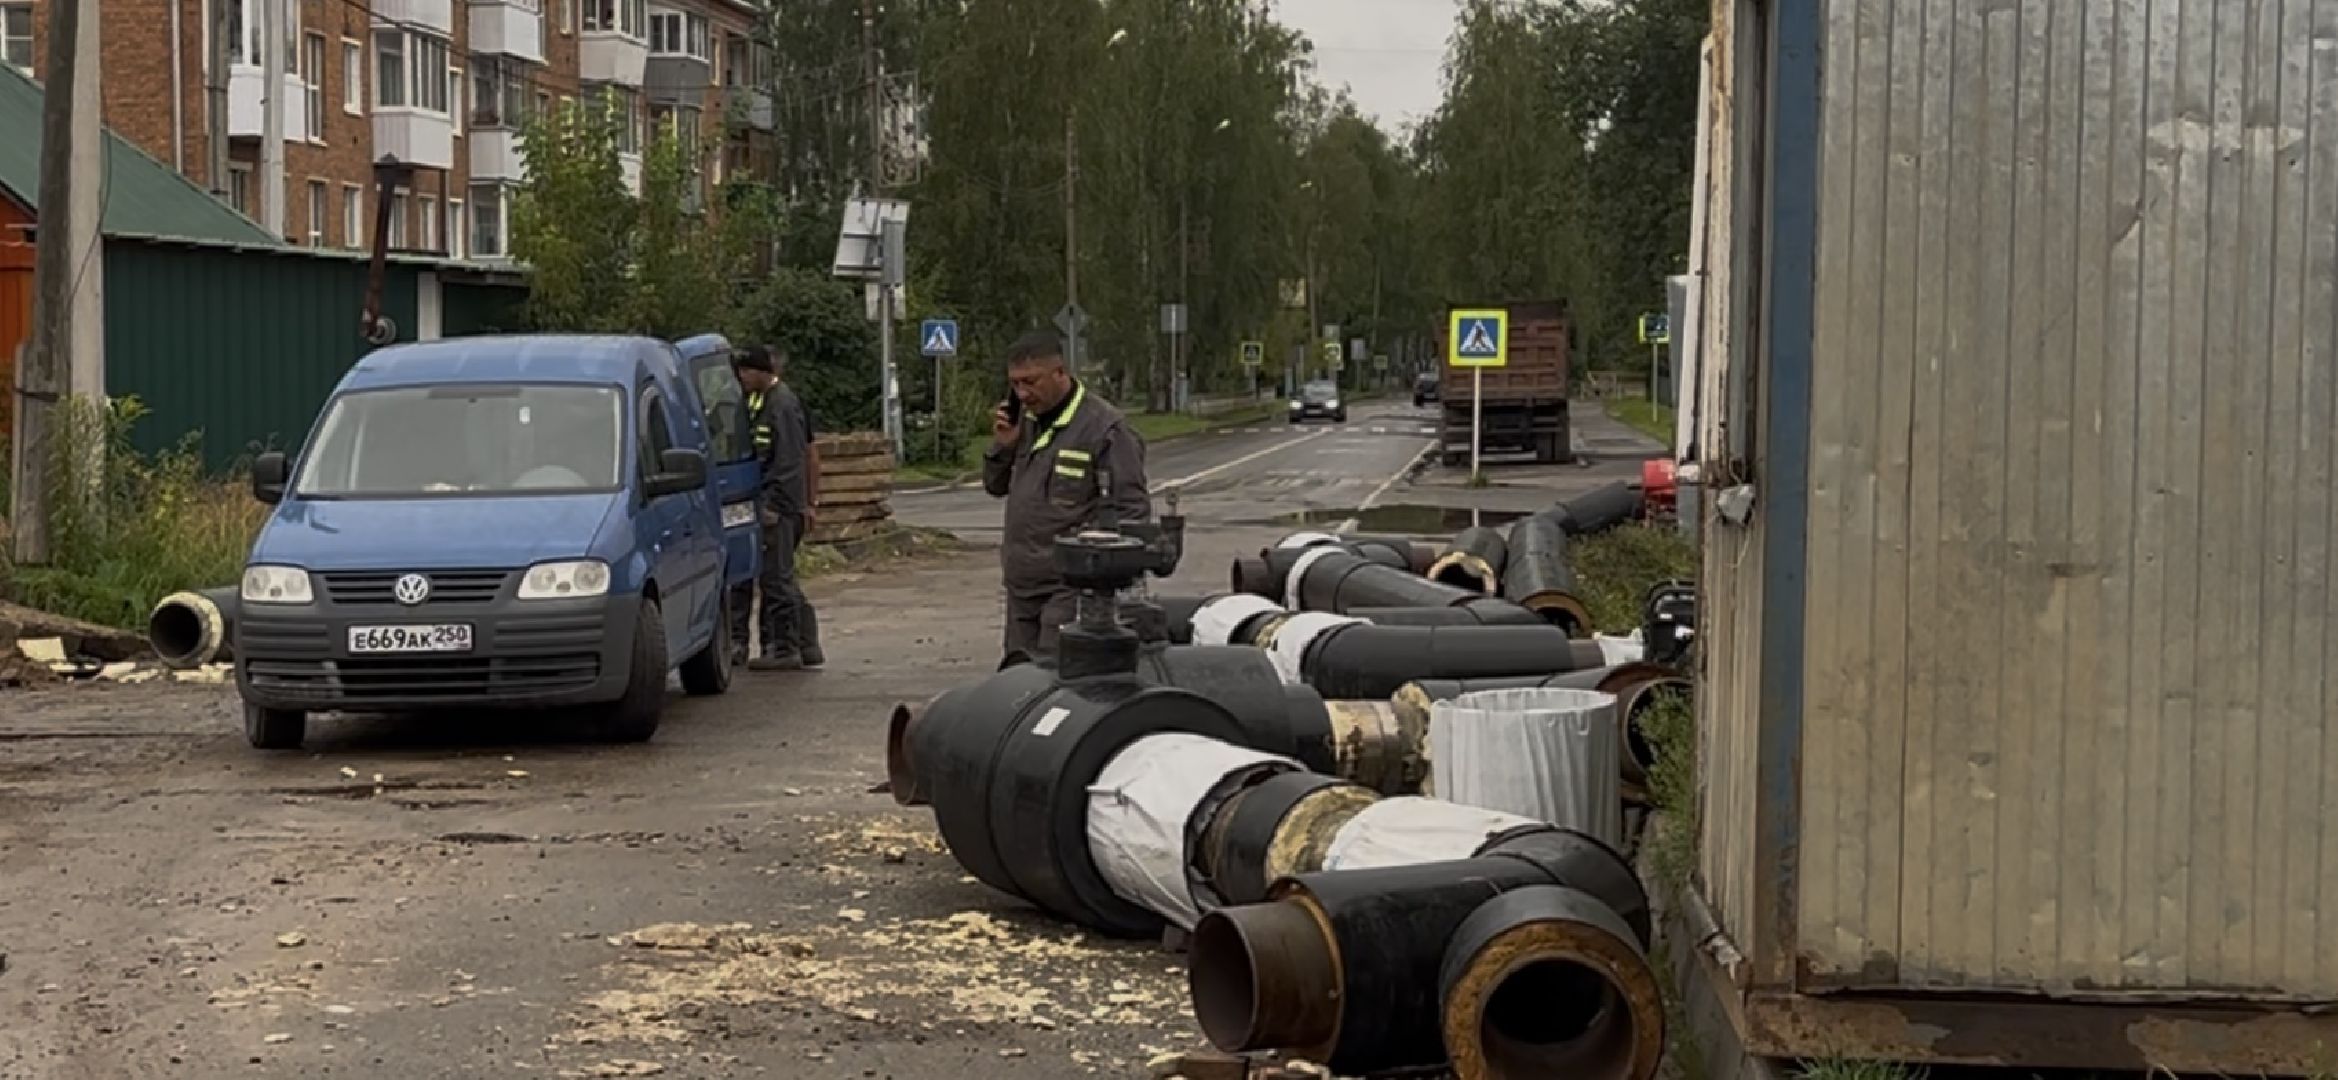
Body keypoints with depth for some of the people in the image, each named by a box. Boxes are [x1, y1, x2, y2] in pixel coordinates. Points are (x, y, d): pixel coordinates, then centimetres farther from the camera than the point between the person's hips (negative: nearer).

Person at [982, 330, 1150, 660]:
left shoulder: (1105, 428, -11)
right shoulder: (1026, 420, 12)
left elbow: (1132, 512, -12)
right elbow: (996, 487, 22)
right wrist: (1002, 446, 2)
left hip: (1069, 590, -8)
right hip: (1020, 585, 8)